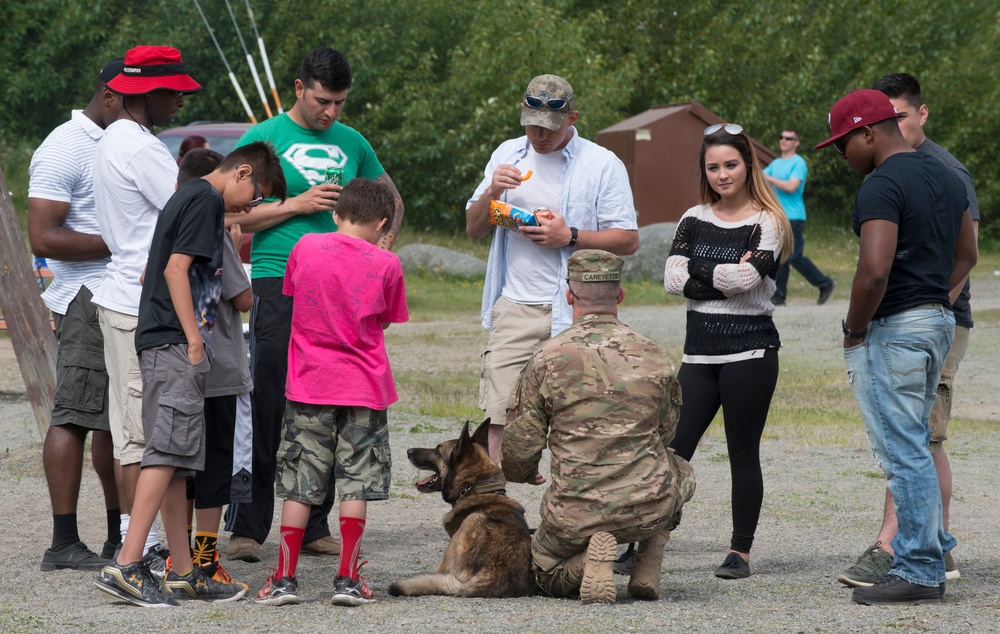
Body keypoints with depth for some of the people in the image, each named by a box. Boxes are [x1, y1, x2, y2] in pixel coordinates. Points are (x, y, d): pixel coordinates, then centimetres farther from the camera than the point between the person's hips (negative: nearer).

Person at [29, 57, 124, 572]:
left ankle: (120, 538, 14)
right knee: (75, 415, -9)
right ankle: (64, 543, -9)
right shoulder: (65, 149, -9)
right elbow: (44, 239, -16)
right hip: (89, 300, -9)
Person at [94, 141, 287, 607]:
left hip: (162, 343, 10)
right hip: (176, 342, -10)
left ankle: (183, 573, 12)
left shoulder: (188, 196, 23)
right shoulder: (207, 198, -7)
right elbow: (176, 269, -15)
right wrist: (194, 337, -16)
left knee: (177, 458, 10)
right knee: (169, 451, -15)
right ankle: (126, 566, -21)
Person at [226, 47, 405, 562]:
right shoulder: (264, 139, 1)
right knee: (265, 412, -7)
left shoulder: (352, 143, 14)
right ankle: (246, 528, -3)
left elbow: (390, 197, 30)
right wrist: (296, 205, -11)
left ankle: (314, 527, 13)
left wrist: (384, 241, 13)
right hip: (278, 284, -5)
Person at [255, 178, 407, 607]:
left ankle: (285, 579, 6)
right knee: (356, 483, 4)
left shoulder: (306, 247, -1)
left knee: (298, 485, 5)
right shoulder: (385, 264, -5)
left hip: (309, 383, 1)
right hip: (363, 386, -1)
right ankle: (348, 579, 3)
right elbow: (385, 321, 6)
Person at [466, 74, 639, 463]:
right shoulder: (508, 155, 14)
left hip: (576, 311, -3)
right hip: (514, 308, 3)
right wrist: (492, 193, -4)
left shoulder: (602, 164, 1)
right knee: (500, 417, -5)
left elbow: (628, 240, -2)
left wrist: (570, 237, -14)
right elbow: (473, 230, 15)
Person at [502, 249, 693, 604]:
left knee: (548, 576, 28)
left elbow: (519, 446, -2)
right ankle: (647, 570, 15)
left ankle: (591, 559, -8)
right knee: (680, 474, 37)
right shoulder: (654, 357, 2)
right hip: (649, 510, 2)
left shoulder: (547, 359, -7)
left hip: (576, 514, -2)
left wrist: (523, 474, 24)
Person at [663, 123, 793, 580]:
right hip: (700, 352, 4)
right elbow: (672, 279, -2)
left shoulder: (767, 223, -1)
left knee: (743, 454, 1)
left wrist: (699, 274, -6)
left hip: (750, 353, -4)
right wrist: (726, 278, -10)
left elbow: (747, 277, -17)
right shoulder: (694, 220, 12)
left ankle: (740, 551, 8)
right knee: (674, 450, -3)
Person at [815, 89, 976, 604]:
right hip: (939, 322, 10)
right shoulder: (945, 177, 13)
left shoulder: (880, 186, -17)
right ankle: (933, 550, 20)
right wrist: (938, 305, 19)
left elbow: (874, 271, -26)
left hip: (892, 328, -10)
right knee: (915, 447, 18)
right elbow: (965, 255, 22)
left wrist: (854, 331, -13)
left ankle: (919, 572, -3)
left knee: (904, 452, -5)